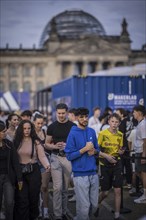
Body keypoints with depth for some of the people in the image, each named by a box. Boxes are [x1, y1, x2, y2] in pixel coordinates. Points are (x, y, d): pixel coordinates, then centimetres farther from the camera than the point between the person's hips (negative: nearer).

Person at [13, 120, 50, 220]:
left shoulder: (36, 141, -2)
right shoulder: (16, 141, 4)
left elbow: (42, 156, -10)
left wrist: (47, 165, -29)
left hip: (33, 171, -1)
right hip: (20, 171, 1)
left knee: (33, 197, 8)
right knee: (22, 199, -1)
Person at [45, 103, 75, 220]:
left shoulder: (73, 126, 1)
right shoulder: (52, 126, 3)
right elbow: (46, 144, 7)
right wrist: (55, 146, -14)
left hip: (69, 158, 1)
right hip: (56, 158, -1)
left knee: (65, 187, 10)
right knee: (57, 187, -5)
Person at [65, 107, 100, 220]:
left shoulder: (92, 132, 9)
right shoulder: (73, 134, -7)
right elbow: (69, 155, -10)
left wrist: (94, 151, -4)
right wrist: (85, 149, -16)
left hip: (93, 173, 5)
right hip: (80, 174, -5)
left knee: (94, 205, 12)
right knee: (84, 206, -2)